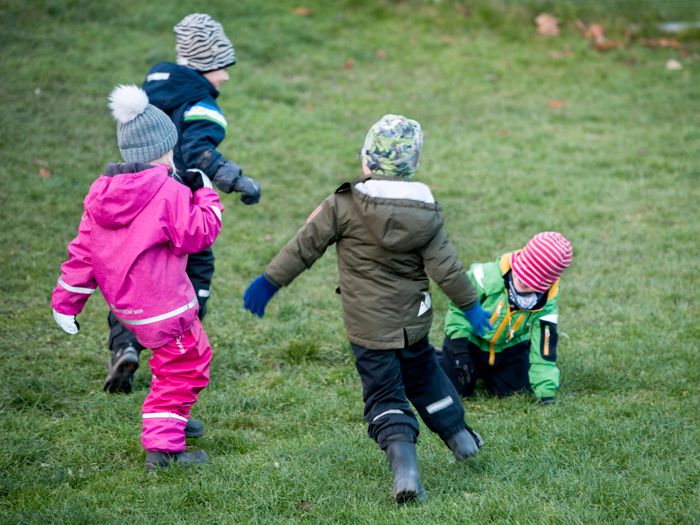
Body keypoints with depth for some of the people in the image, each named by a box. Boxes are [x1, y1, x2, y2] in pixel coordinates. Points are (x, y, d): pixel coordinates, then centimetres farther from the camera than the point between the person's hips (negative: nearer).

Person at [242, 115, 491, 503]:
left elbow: (304, 247, -10)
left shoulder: (343, 206, -16)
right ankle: (459, 435, 42)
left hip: (368, 326, -3)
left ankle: (404, 467, -16)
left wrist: (269, 281, 1)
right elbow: (445, 268, -4)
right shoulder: (426, 213, -8)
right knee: (424, 374, 27)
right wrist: (470, 306, 10)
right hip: (413, 321, 3)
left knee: (384, 395, 1)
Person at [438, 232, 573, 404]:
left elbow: (543, 351, -18)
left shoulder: (546, 305, -23)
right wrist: (459, 349, -23)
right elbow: (459, 308, -20)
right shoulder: (486, 276, -33)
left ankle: (483, 372, 27)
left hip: (511, 349, 3)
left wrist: (546, 390, -26)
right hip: (470, 342, -3)